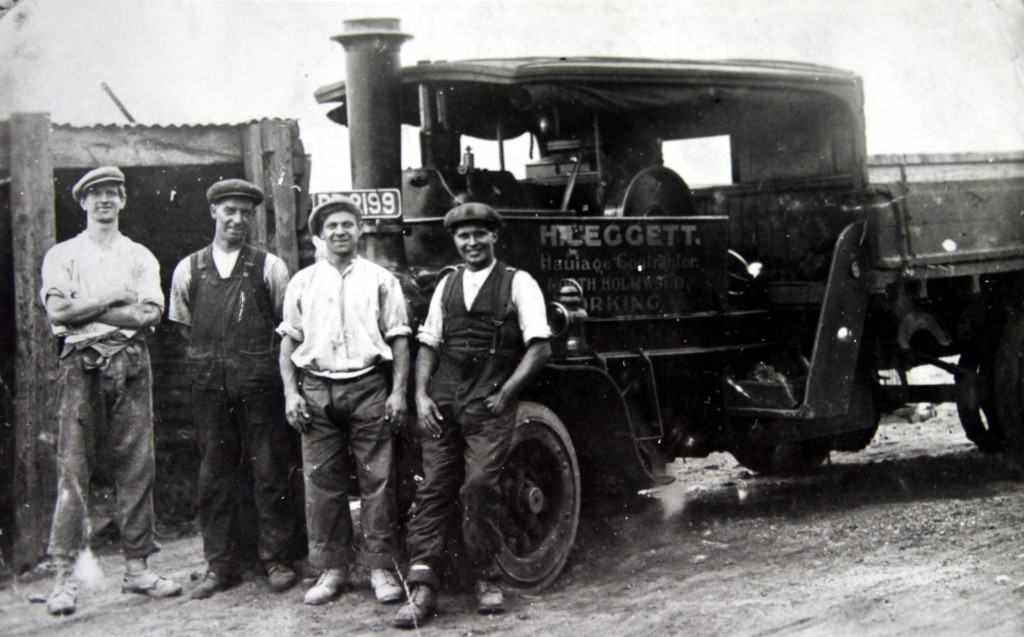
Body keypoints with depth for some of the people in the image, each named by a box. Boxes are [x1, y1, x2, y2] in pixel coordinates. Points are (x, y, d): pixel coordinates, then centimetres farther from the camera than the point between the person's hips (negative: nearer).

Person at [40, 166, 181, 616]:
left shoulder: (140, 257, 16)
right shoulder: (63, 255, 11)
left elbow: (150, 314, 1)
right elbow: (56, 311, -5)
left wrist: (84, 310, -4)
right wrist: (113, 299, -4)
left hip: (130, 362, 2)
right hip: (81, 364, -2)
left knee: (137, 467, 1)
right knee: (73, 469, -7)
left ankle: (136, 567, 6)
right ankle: (64, 575, -6)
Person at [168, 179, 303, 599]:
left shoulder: (269, 267, 3)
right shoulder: (188, 269, 9)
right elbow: (183, 324, 16)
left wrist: (257, 356, 2)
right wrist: (211, 355, 9)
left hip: (259, 379, -2)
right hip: (209, 382, 2)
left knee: (269, 470, 1)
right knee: (215, 473, 7)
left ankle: (276, 559, 12)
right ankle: (221, 564, 16)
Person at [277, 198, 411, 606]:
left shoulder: (380, 280, 8)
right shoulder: (302, 282, 13)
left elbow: (398, 339, 5)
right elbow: (288, 341, 12)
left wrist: (398, 392, -4)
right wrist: (291, 393, 1)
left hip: (368, 388, -2)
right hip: (316, 390, 2)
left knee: (377, 480, -2)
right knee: (321, 483, 3)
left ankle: (380, 567, 6)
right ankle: (331, 568, 12)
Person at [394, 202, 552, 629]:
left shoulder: (518, 283, 2)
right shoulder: (446, 285, 16)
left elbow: (539, 348, -3)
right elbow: (428, 345, 14)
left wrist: (506, 392, -9)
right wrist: (421, 395, 1)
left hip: (489, 403, -4)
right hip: (442, 401, 4)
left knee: (480, 486, -10)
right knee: (433, 489, -1)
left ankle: (485, 579, 7)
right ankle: (422, 586, 0)